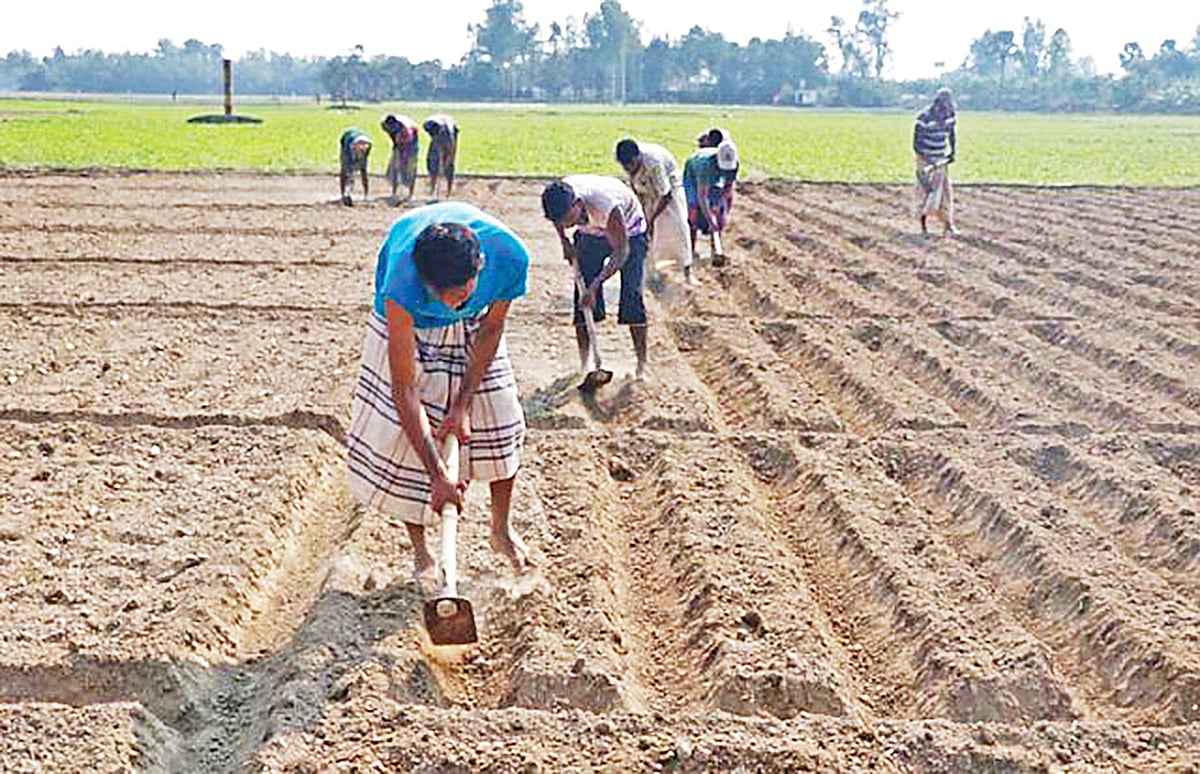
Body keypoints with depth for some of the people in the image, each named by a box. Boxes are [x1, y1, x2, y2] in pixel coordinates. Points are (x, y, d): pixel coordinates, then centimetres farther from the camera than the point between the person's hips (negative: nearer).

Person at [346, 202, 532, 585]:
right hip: (407, 323, -2)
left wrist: (463, 405, -19)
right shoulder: (402, 279, -43)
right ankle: (420, 552, 8)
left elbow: (491, 329, -16)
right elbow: (405, 388, -38)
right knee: (401, 434, -10)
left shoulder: (510, 256, -37)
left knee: (499, 417, 3)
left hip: (471, 326, 3)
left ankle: (502, 530, 26)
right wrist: (438, 476, -39)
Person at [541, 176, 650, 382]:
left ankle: (642, 365, -6)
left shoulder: (606, 204, -43)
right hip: (590, 233, 5)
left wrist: (596, 285, -42)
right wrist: (565, 242, -7)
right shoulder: (559, 198, -27)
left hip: (628, 233, -4)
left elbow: (621, 252, -37)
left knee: (632, 297, -13)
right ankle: (584, 364, 3)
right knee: (583, 297, -5)